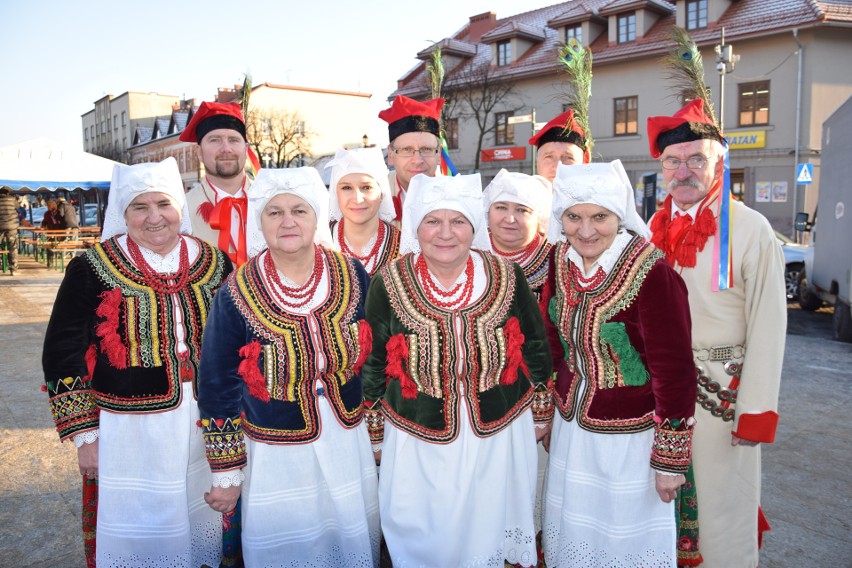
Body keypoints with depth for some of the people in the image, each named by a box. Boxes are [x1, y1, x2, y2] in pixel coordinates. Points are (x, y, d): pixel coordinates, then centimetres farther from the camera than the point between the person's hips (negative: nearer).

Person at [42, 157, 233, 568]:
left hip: (205, 426, 3)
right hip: (127, 432, -3)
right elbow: (62, 355, -3)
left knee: (204, 524, 16)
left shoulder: (214, 263, 2)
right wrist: (84, 435, -5)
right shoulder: (93, 269, -7)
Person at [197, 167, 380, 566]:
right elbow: (217, 387, -6)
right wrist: (227, 473, -2)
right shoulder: (236, 295, -15)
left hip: (350, 445, 3)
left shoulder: (352, 276, -9)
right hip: (276, 457, -2)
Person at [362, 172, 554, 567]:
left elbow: (536, 349, 4)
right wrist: (375, 433, 5)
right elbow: (373, 364, 0)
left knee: (487, 530, 20)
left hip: (500, 433, 1)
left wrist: (541, 412, 10)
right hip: (418, 441, -1)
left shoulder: (507, 277, -8)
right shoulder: (389, 284, -10)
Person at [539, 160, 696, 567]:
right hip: (570, 428, 6)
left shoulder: (652, 274, -23)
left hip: (630, 439, -5)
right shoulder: (559, 262, -4)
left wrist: (670, 459, -12)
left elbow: (674, 371, -18)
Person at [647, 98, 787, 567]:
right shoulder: (656, 227, 5)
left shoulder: (750, 228, -11)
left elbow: (767, 326, -12)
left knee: (721, 499, 7)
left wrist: (758, 411, -12)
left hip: (721, 387, -4)